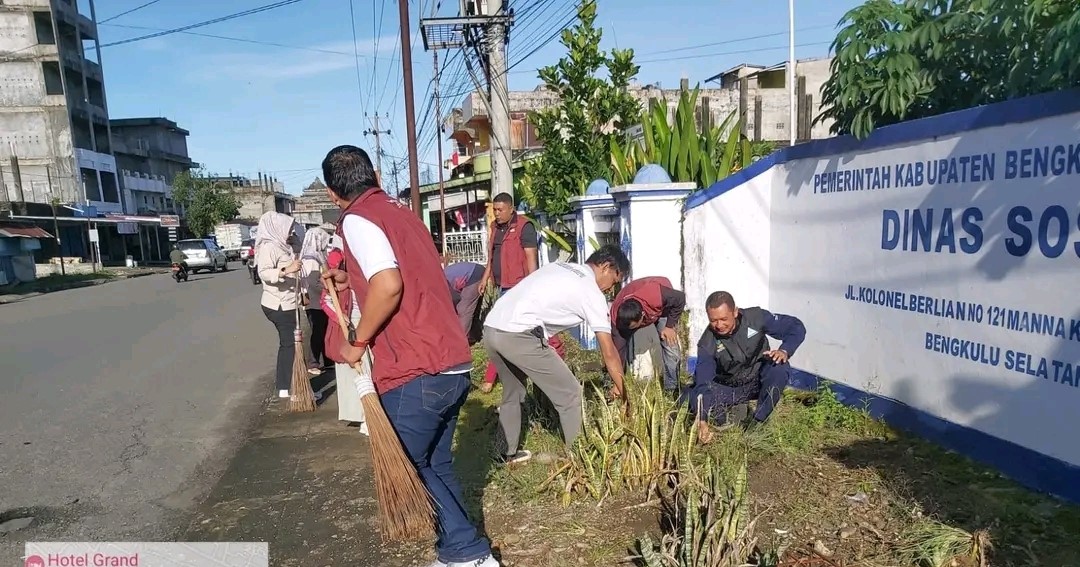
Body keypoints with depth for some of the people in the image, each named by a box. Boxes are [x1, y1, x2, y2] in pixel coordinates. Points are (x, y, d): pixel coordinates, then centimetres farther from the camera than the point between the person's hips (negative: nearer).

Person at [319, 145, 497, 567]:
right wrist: (353, 281, 30)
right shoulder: (401, 211, 18)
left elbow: (388, 285, -23)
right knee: (435, 464, 18)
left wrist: (358, 343, -10)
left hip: (415, 373, -8)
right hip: (454, 364, 8)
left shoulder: (357, 219, -7)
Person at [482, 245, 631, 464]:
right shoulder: (592, 293, 3)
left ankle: (509, 453, 41)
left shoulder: (559, 266, 25)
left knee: (512, 393, 29)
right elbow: (609, 353, 4)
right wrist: (624, 392, 14)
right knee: (570, 395, 6)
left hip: (491, 328, 9)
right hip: (517, 335, -8)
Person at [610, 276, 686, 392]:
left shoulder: (657, 295, -47)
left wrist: (670, 326, -24)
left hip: (663, 307, -1)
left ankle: (671, 389, 1)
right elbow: (619, 350, -31)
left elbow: (680, 298, -26)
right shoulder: (617, 316, -37)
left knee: (670, 345, -13)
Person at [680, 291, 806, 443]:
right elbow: (703, 380, -29)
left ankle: (757, 422, -17)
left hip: (759, 382, 1)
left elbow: (796, 327, -14)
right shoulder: (707, 343, -21)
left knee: (779, 368, -34)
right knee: (689, 398, -26)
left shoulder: (755, 317, -20)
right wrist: (702, 420, -41)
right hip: (728, 389, -1)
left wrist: (785, 351, -35)